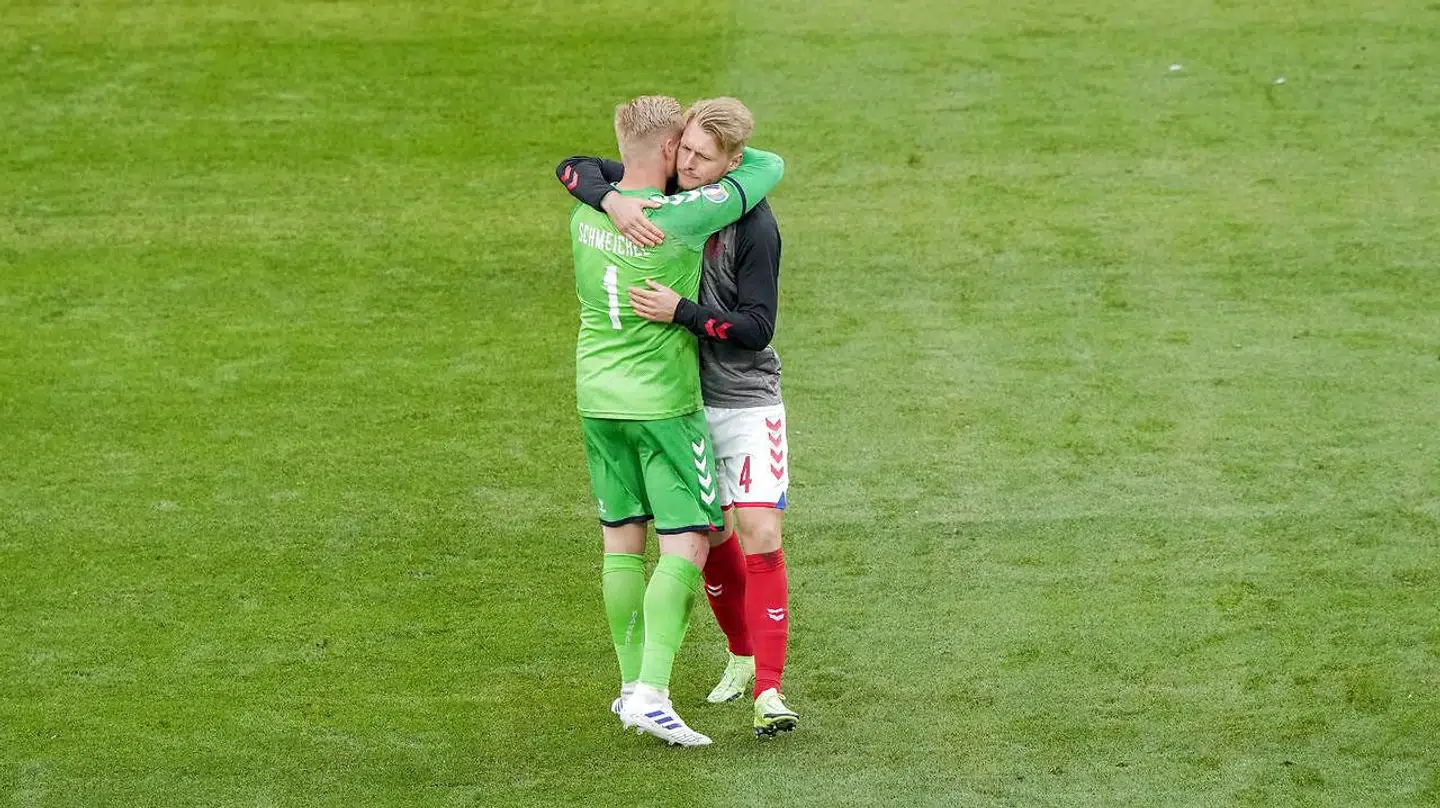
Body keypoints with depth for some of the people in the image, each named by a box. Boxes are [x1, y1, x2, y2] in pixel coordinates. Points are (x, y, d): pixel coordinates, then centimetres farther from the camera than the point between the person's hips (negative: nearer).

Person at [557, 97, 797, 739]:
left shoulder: (753, 225, -17)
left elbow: (757, 328, -19)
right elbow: (573, 169, -4)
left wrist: (682, 312, -31)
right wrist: (612, 201, -24)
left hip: (747, 402, -5)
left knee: (760, 538, -13)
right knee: (711, 540, 13)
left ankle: (768, 690, -13)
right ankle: (743, 655, 35)